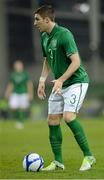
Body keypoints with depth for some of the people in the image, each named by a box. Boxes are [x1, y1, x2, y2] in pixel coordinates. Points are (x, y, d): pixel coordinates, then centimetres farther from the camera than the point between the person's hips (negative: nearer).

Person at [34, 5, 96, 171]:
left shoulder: (64, 34, -19)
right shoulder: (44, 37, 8)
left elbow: (76, 61, -24)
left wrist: (61, 80, -30)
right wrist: (42, 80, 8)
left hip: (76, 81, -9)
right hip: (59, 84, 9)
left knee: (68, 116, -23)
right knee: (52, 121, 4)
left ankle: (88, 156, -13)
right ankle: (58, 161, 13)